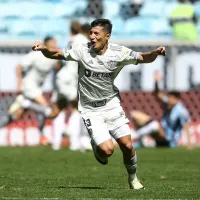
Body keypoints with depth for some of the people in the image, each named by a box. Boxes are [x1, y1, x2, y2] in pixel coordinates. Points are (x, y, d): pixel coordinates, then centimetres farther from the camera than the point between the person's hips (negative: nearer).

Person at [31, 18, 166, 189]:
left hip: (112, 104, 2)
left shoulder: (118, 53, -9)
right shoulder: (82, 51, -13)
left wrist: (156, 52, -22)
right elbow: (56, 54, -8)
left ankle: (133, 178, 26)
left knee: (127, 146, -2)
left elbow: (143, 58, -2)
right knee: (107, 149, -17)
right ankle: (97, 148, 21)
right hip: (91, 110, -2)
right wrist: (44, 49, -28)